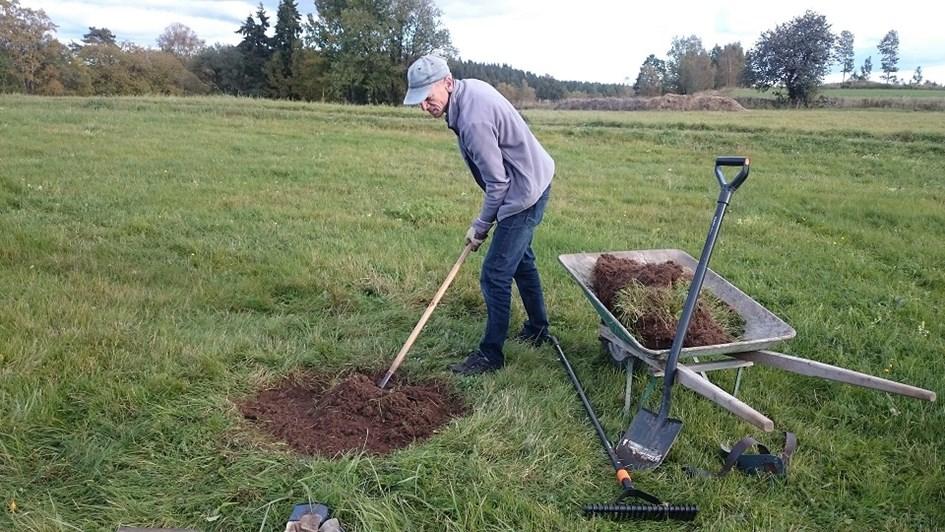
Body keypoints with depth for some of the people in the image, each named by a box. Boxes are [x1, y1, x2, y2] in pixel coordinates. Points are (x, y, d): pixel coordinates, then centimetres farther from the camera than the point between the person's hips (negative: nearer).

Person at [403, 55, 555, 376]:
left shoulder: (473, 121, -30)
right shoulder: (471, 86, 0)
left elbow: (497, 183, -24)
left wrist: (481, 226, -10)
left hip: (523, 193, -11)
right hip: (534, 179, 11)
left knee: (495, 275, -7)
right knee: (520, 260, 23)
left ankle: (490, 355, 5)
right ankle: (538, 329, 40)